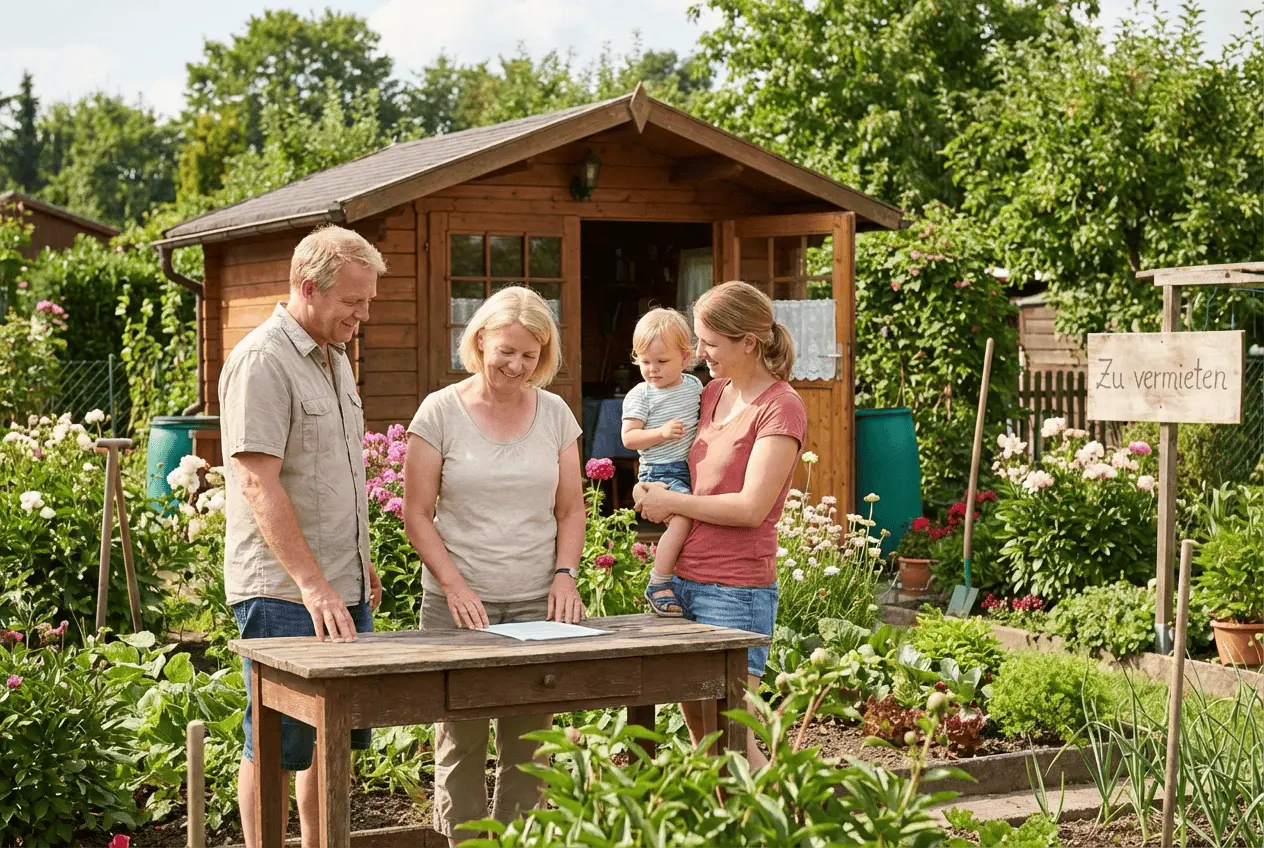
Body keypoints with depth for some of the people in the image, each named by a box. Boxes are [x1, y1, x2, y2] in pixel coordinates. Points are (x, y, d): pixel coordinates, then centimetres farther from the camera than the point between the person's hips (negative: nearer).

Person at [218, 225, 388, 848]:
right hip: (285, 594, -9)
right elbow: (259, 484, -21)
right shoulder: (262, 362, -15)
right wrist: (313, 586, -25)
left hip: (342, 588, 9)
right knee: (277, 747, -1)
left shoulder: (333, 356, 14)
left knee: (338, 738, 14)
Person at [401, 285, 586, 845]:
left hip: (537, 603, 2)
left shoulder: (554, 414, 7)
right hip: (459, 603, -2)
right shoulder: (440, 411, -1)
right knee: (461, 741, -1)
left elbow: (570, 510, 12)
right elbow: (417, 514, -1)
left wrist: (564, 575, -4)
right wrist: (455, 587, -11)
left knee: (528, 741, 4)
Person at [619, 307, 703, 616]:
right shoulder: (641, 395, -4)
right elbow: (629, 438, -9)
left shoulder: (694, 386, 11)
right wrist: (661, 433, -22)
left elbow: (704, 416, 29)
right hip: (659, 472, -7)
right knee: (685, 516, -27)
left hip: (690, 470, 7)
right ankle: (658, 583, -19)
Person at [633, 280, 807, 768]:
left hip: (734, 591, -8)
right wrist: (650, 494, 11)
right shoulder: (713, 393, 11)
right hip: (682, 581, 8)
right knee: (698, 731, 13)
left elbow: (750, 507, -19)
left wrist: (670, 503, -9)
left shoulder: (781, 408, -11)